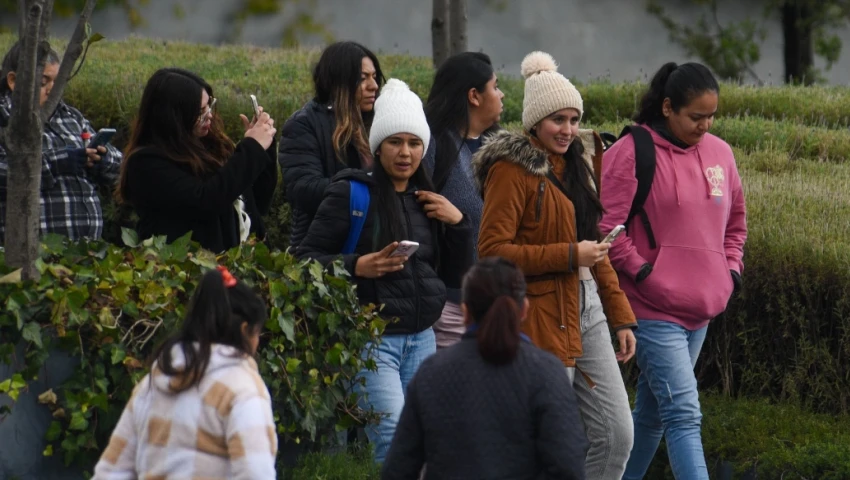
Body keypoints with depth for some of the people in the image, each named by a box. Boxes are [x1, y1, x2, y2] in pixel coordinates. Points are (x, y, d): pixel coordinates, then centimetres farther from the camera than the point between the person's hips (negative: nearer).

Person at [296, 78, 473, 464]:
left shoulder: (428, 201, 13)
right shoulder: (351, 193, -4)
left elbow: (453, 276, 16)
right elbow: (306, 258, -6)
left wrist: (457, 223, 2)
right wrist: (357, 266, -22)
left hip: (421, 339, 6)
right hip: (371, 339, -6)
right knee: (396, 444, -18)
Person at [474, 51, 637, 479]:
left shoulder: (575, 164, 15)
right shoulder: (513, 170, -10)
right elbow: (491, 251, -18)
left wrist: (621, 317, 18)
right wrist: (569, 255, -19)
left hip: (587, 309, 8)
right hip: (544, 315, -8)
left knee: (617, 434, 5)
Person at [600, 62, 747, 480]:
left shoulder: (719, 152, 9)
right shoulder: (632, 154, -11)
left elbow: (736, 218, 24)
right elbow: (607, 227, -13)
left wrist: (731, 267, 12)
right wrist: (643, 273, -14)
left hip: (702, 307, 7)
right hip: (655, 309, -7)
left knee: (652, 412, 17)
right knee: (683, 415, -13)